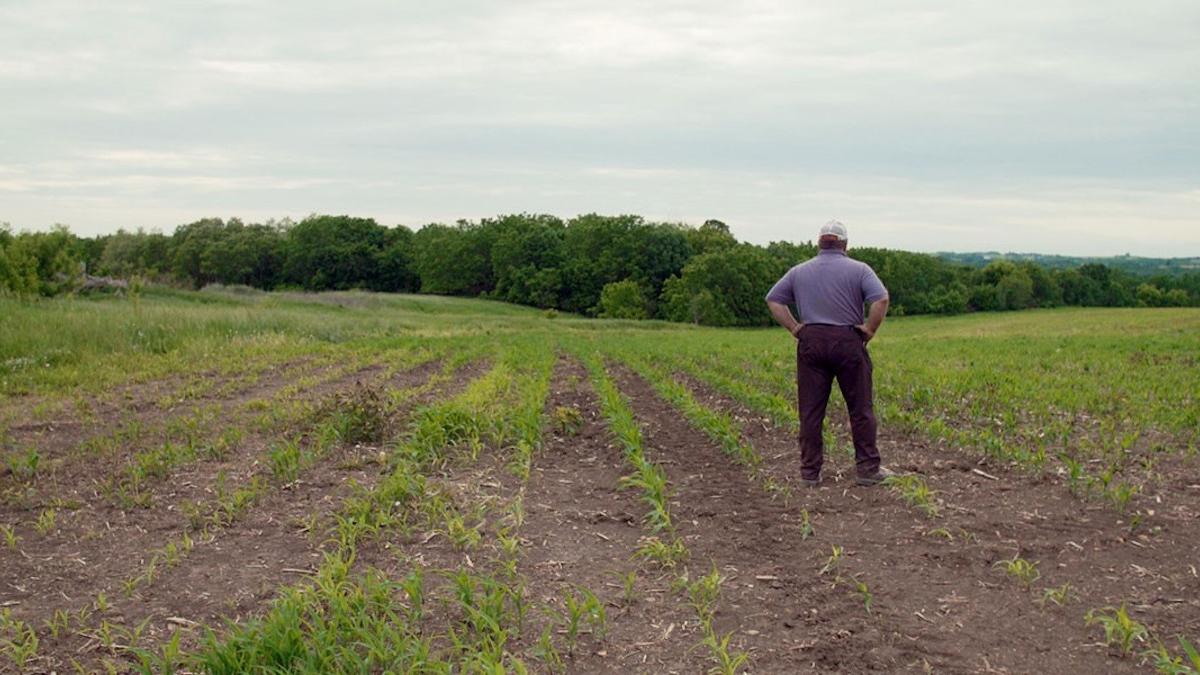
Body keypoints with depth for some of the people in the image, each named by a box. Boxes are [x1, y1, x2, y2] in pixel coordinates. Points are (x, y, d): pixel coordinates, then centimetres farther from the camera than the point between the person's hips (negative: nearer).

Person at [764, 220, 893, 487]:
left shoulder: (799, 271, 10)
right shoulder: (859, 270, 0)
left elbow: (774, 300, 9)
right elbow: (881, 299, -14)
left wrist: (794, 328, 7)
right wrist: (870, 329, -4)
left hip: (810, 342, 3)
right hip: (848, 341, -2)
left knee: (810, 410, 4)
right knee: (860, 408, 5)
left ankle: (809, 471, 7)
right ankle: (867, 469, 8)